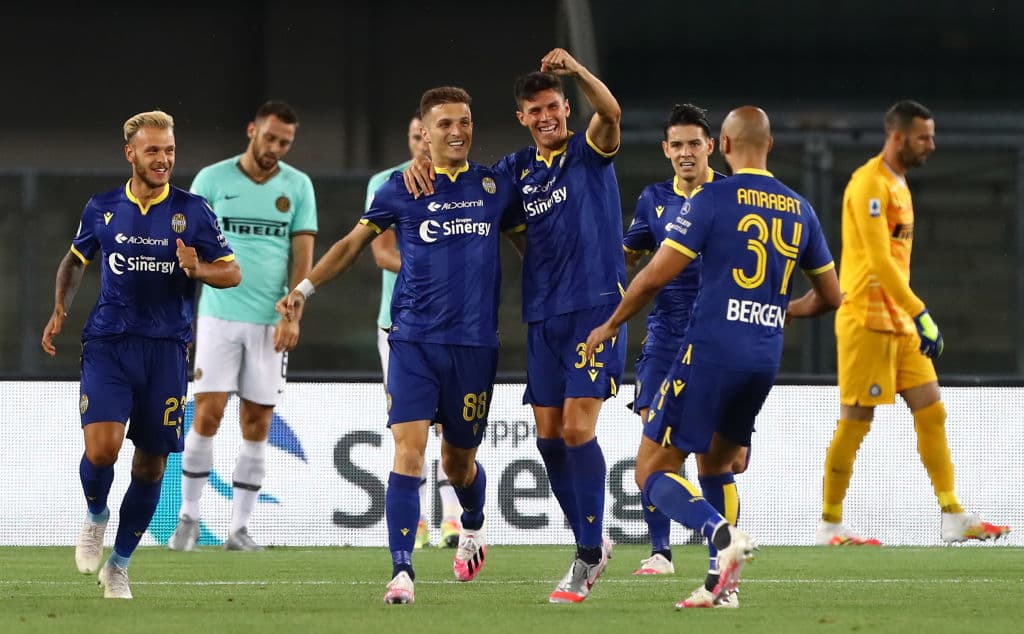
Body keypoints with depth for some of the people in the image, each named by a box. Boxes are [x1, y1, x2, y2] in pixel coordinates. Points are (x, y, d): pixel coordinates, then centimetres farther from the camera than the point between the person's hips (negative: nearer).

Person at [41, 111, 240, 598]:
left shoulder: (193, 210, 1)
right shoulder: (102, 209, 5)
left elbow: (232, 273, 3)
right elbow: (75, 260, 22)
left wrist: (198, 269, -17)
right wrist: (60, 310, 7)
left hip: (166, 351, 1)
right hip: (107, 343, -1)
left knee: (151, 465, 4)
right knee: (101, 447, -20)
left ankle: (119, 565, 21)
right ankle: (96, 515, 13)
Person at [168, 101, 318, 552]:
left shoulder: (298, 187, 6)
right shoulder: (212, 179, 2)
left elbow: (302, 256, 3)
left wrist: (291, 315, -8)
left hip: (271, 323, 2)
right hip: (219, 315, -2)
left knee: (257, 423, 1)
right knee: (207, 413, -9)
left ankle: (239, 528, 7)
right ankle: (189, 518, 2)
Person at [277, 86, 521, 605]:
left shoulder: (494, 186, 7)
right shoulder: (401, 189, 3)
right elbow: (354, 242, 12)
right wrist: (305, 288, 5)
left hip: (475, 343, 2)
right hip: (414, 341, -2)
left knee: (458, 460, 11)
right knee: (408, 451, -15)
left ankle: (473, 526, 45)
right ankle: (401, 572, -17)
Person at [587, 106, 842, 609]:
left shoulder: (713, 199, -6)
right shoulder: (798, 210, 11)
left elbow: (656, 276, -9)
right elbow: (830, 296, 19)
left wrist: (611, 325, 7)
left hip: (710, 353, -6)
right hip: (764, 359, 6)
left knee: (653, 473, -1)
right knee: (716, 464, 24)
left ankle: (723, 535, -26)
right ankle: (723, 585, 14)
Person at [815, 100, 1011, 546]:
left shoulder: (898, 184, 17)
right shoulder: (869, 184, -13)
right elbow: (878, 259, -21)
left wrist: (913, 317, 18)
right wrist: (921, 315, -23)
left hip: (900, 323, 9)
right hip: (867, 321, -9)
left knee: (931, 413, 5)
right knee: (855, 423, -4)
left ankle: (953, 517, 6)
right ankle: (829, 525, 3)